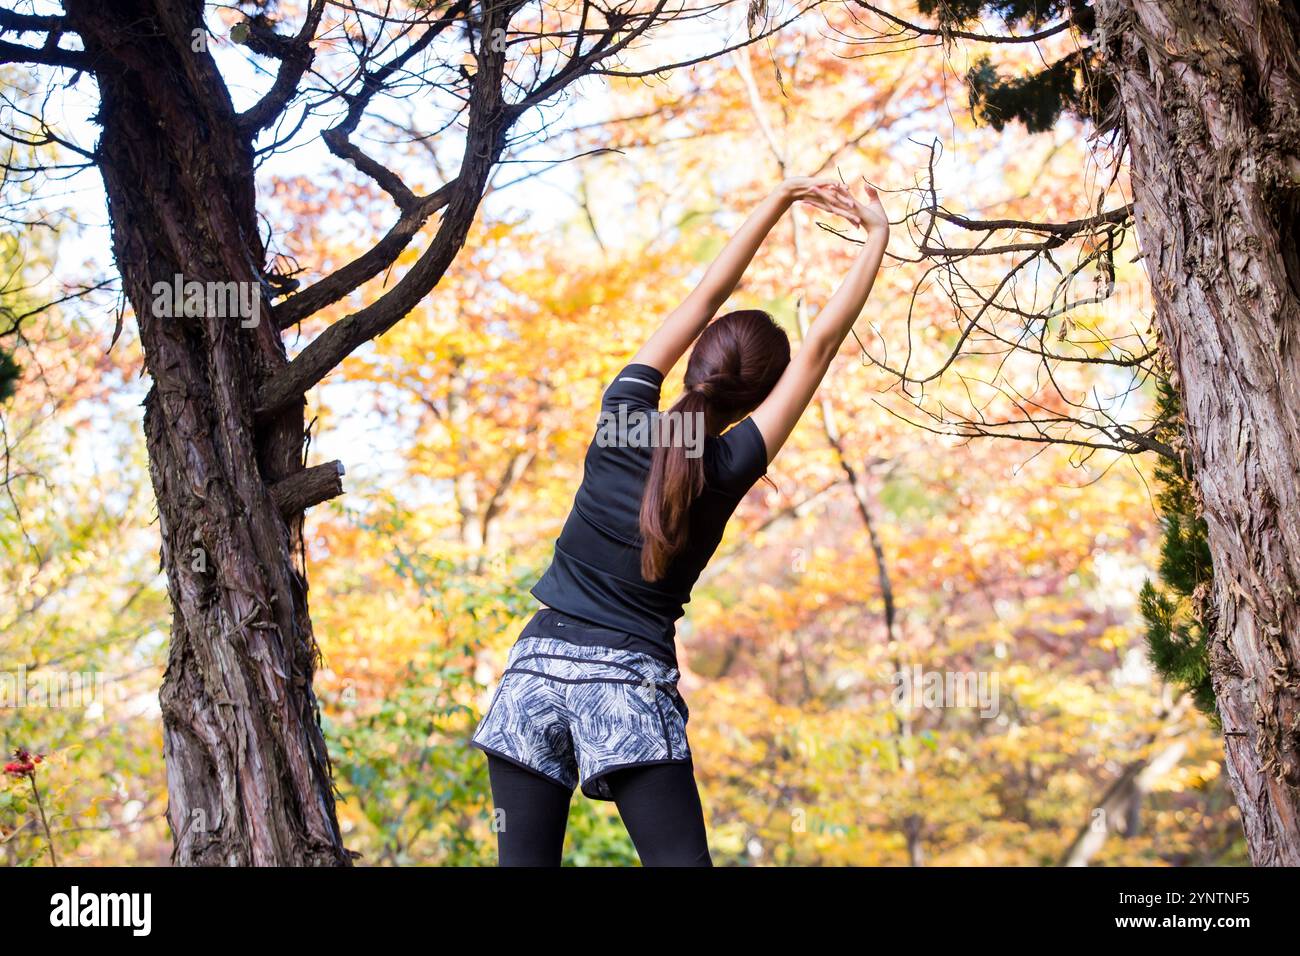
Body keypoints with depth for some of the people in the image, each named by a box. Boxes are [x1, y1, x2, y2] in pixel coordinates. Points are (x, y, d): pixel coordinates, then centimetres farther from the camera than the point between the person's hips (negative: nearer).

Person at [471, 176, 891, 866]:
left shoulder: (622, 420, 3)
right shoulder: (726, 469, -5)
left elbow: (705, 298, 10)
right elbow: (822, 343, -1)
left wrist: (780, 200, 17)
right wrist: (876, 237, 8)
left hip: (536, 666, 3)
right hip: (629, 683, -3)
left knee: (524, 860, 2)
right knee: (679, 859, -2)